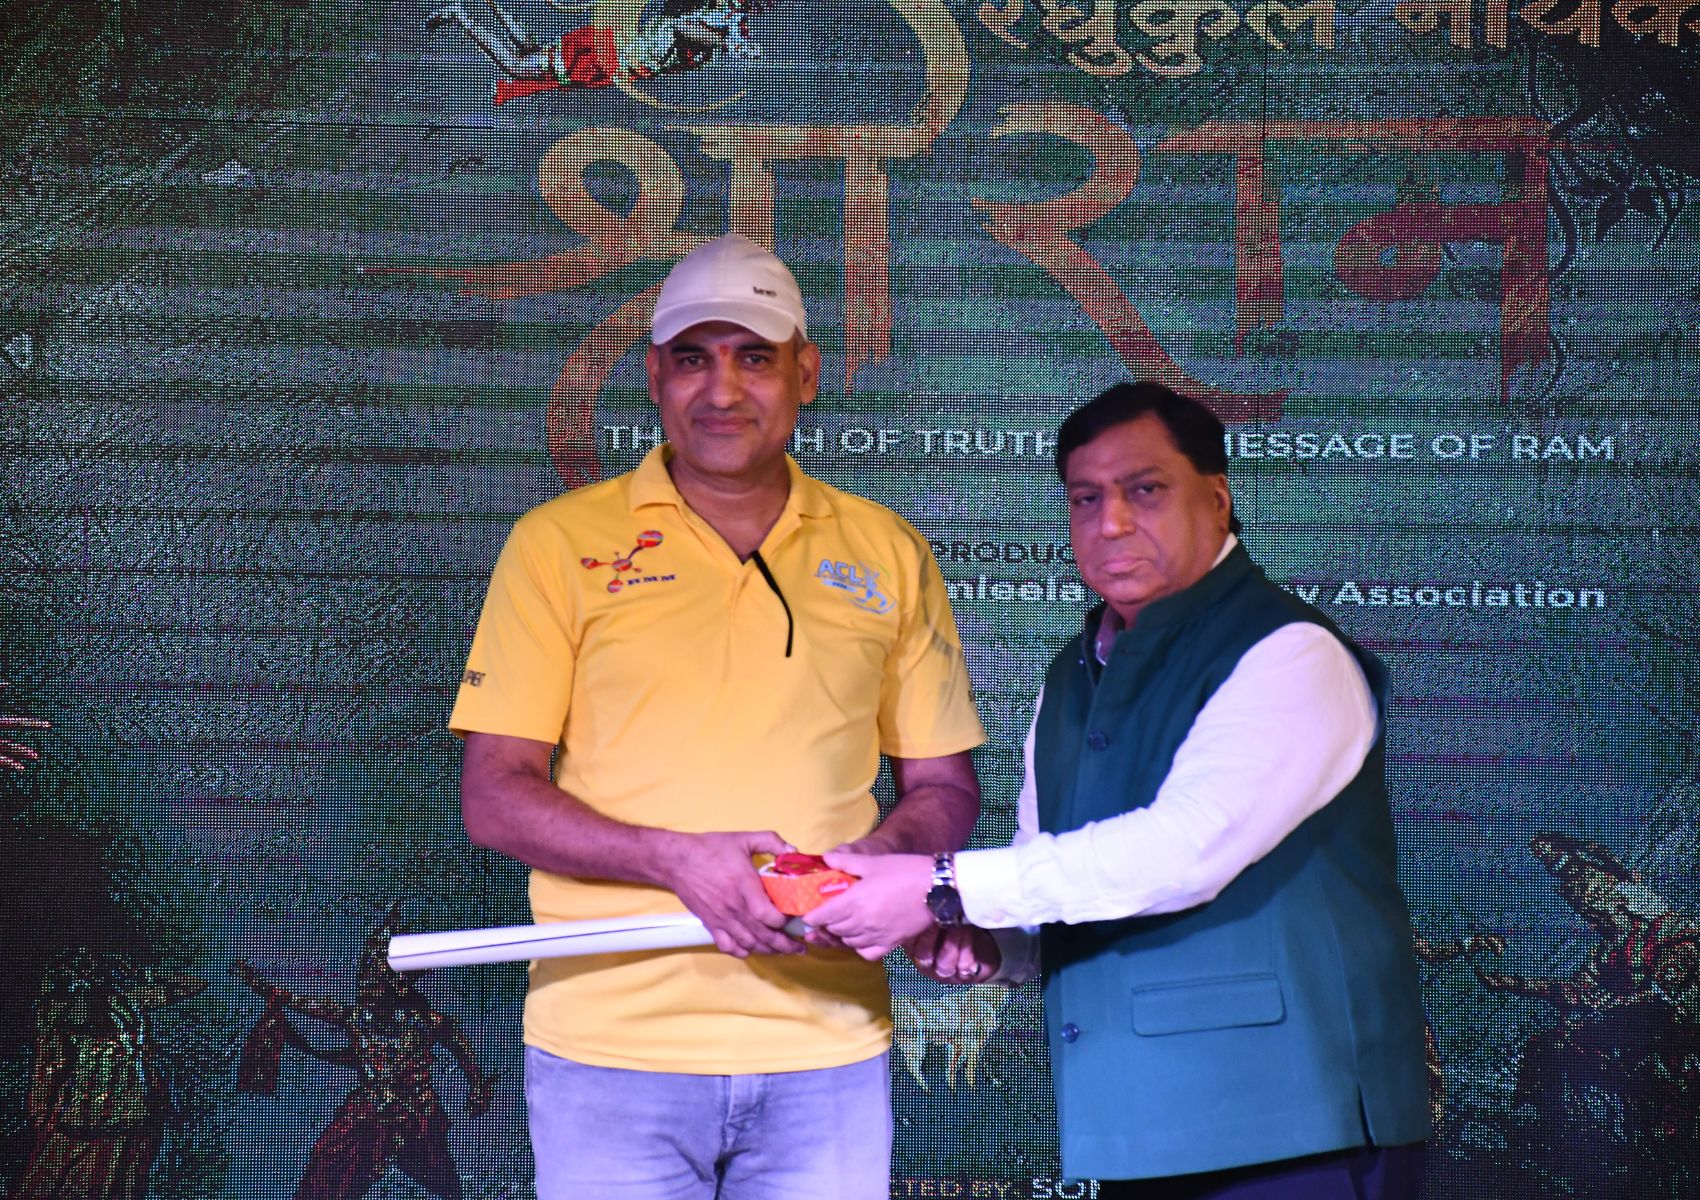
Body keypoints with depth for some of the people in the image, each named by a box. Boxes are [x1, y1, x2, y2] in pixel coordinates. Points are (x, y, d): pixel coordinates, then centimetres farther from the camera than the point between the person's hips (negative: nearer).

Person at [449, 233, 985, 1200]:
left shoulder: (888, 554, 10)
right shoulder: (560, 543, 3)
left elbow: (944, 786, 13)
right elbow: (494, 795, -1)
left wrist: (872, 864, -9)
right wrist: (679, 858, -15)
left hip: (827, 1047, 2)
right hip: (613, 1043, -2)